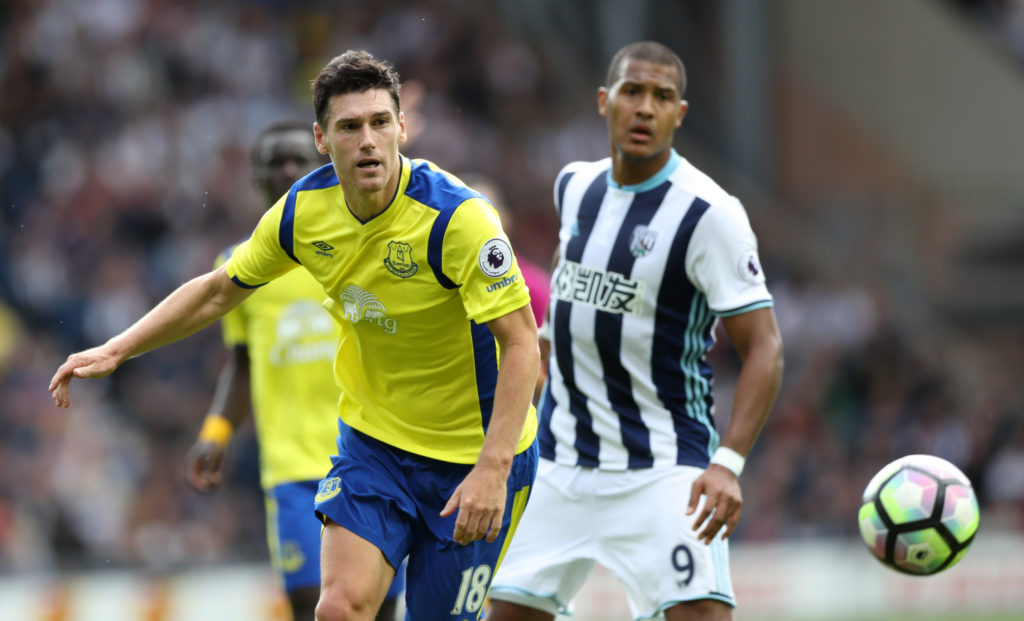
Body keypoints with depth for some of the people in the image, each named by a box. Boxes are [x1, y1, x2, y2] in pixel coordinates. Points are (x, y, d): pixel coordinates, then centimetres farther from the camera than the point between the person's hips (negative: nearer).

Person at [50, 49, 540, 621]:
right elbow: (219, 290, 10)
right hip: (372, 440, 4)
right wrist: (116, 350, 5)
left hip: (472, 456, -4)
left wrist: (492, 469, -32)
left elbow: (522, 343, -24)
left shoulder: (456, 218, -24)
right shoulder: (304, 209, -7)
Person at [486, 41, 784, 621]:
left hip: (663, 471, -6)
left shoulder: (709, 214, -14)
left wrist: (729, 464, -28)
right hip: (563, 464, 6)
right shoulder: (574, 185, 6)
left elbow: (764, 347, -16)